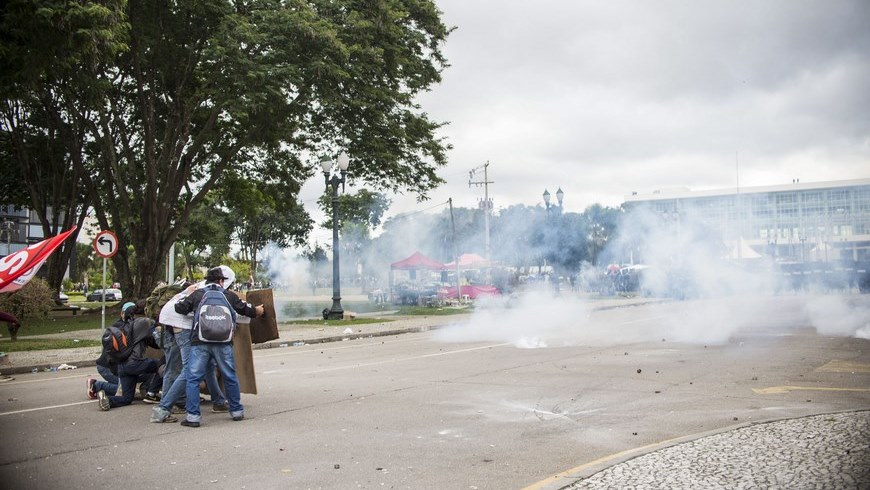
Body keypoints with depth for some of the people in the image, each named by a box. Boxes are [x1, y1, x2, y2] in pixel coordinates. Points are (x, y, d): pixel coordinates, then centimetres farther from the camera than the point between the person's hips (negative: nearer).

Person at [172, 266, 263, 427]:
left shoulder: (197, 294, 8)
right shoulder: (229, 295, 11)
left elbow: (180, 308, 7)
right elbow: (244, 309, 21)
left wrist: (182, 300, 31)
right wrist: (256, 311, 42)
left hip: (199, 343, -1)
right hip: (223, 343, 1)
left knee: (193, 379, 3)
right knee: (230, 378, 13)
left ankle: (193, 416, -2)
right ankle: (237, 411, 22)